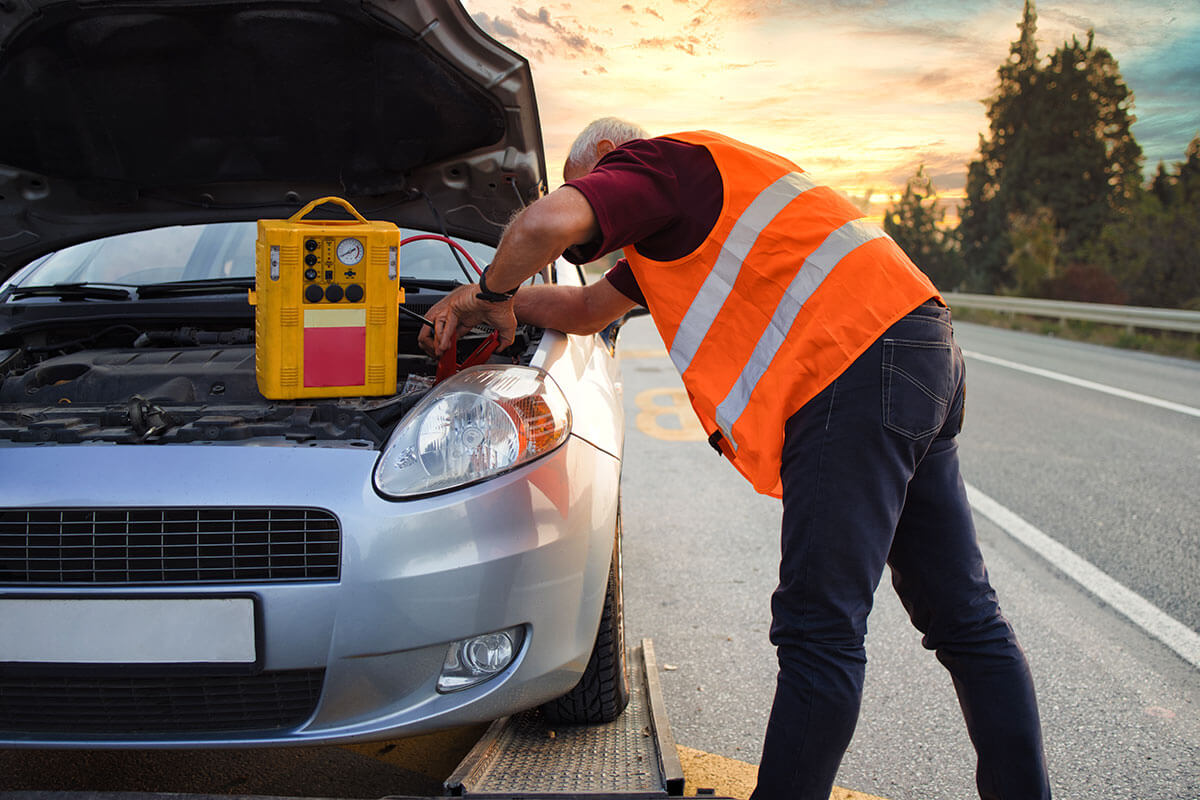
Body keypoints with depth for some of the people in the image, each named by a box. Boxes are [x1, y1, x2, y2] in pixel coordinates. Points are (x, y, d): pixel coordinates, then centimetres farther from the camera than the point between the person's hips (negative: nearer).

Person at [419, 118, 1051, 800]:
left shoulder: (648, 163, 2)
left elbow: (549, 221, -17)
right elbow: (590, 309, 39)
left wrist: (494, 288, 2)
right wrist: (481, 304, 31)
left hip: (858, 365, -11)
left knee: (820, 632, -7)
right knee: (965, 620, 13)